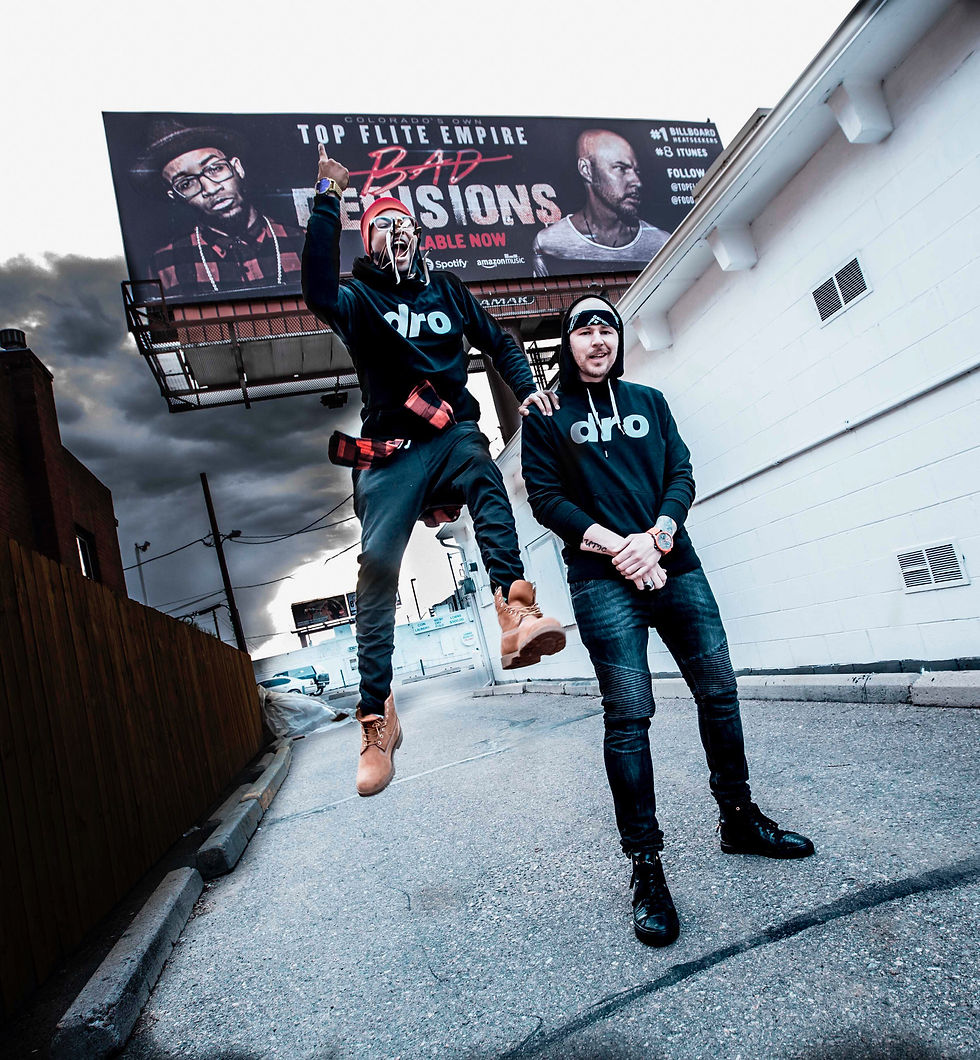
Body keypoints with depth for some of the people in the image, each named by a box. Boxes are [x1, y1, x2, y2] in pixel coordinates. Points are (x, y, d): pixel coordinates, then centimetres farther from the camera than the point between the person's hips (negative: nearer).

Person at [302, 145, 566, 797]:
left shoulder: (446, 290, 21)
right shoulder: (358, 298, 10)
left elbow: (497, 341, 25)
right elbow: (320, 292, -14)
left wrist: (527, 387, 8)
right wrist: (329, 201, -16)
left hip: (453, 432, 2)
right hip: (391, 449, -1)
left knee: (484, 476, -35)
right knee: (378, 568, -12)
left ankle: (516, 610, -52)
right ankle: (378, 719, -6)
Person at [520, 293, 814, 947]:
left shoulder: (649, 401, 18)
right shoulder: (547, 416, 7)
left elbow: (682, 474, 9)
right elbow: (546, 498, -3)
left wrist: (656, 535, -10)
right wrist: (616, 546, -14)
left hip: (675, 567, 5)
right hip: (603, 581, -4)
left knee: (720, 694, 9)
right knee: (628, 718, -6)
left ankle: (739, 819, 30)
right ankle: (646, 865, 6)